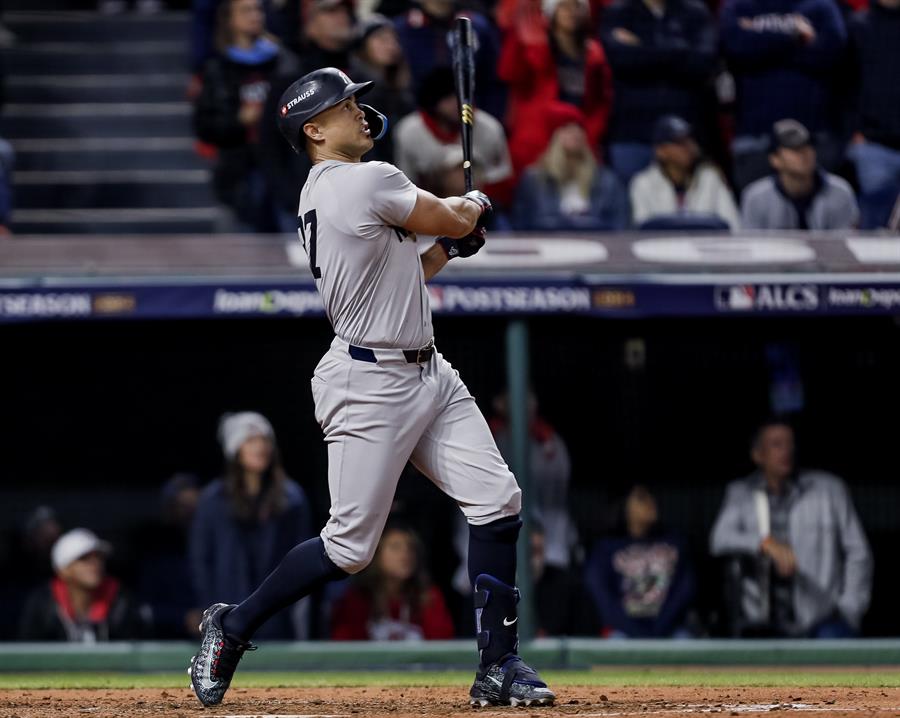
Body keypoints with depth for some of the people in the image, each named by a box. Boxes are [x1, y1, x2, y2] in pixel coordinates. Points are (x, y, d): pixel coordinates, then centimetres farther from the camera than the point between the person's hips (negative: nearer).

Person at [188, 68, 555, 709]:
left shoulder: (320, 197, 13)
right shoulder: (369, 182, -17)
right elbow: (455, 220, -4)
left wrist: (449, 245, 17)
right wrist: (475, 205, 17)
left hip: (428, 374, 10)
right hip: (370, 385, -10)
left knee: (497, 499, -1)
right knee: (350, 545, -4)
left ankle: (498, 668, 1)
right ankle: (232, 628, 15)